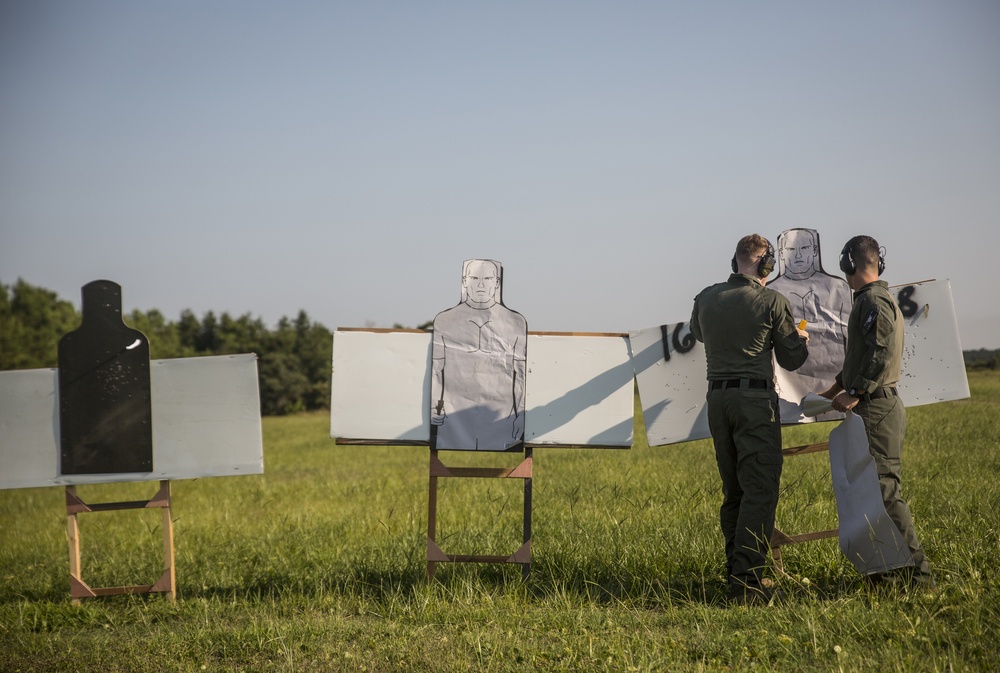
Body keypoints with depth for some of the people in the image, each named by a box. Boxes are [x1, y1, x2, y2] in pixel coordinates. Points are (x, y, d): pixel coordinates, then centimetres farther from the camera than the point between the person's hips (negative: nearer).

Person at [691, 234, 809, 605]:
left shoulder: (706, 298, 7)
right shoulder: (772, 302, -8)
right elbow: (791, 359, 1)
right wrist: (801, 339, 22)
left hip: (717, 397, 6)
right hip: (756, 397, -6)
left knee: (734, 491, 15)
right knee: (760, 490, -6)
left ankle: (735, 573, 19)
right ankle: (746, 581, -15)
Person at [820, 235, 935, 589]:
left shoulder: (873, 301, -12)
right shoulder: (878, 299, 21)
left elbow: (881, 354, -24)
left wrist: (855, 392, -21)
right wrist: (835, 389, 36)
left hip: (876, 408, -11)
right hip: (877, 406, 11)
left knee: (883, 488, -11)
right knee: (877, 487, 12)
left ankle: (915, 570, -10)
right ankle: (890, 567, 16)